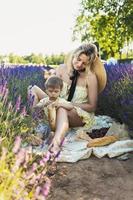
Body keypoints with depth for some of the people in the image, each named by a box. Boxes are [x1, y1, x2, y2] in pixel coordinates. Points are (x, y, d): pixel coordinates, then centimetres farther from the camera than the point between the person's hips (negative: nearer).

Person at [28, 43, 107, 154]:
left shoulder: (91, 77, -11)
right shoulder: (62, 69, -1)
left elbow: (92, 107, -8)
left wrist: (71, 104, -20)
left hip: (81, 114, -4)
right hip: (59, 109, 5)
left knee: (61, 109, -40)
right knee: (34, 89, -14)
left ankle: (57, 141, -65)